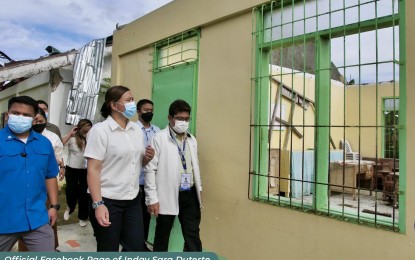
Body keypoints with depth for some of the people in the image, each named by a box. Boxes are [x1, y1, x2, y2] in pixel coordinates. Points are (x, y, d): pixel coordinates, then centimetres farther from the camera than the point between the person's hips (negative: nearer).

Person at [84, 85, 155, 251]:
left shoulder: (137, 129, 7)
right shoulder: (100, 130, -11)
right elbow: (93, 170, -16)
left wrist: (148, 158, -4)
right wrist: (97, 204, -23)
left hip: (132, 200, 6)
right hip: (108, 201, -5)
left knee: (136, 246, 12)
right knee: (108, 251, 12)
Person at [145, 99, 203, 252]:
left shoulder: (192, 140, 9)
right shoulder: (159, 139, -9)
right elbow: (150, 169, -12)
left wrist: (199, 188, 15)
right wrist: (152, 198, -13)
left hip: (190, 194, 5)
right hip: (168, 195, -4)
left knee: (193, 236, 11)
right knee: (162, 236, 14)